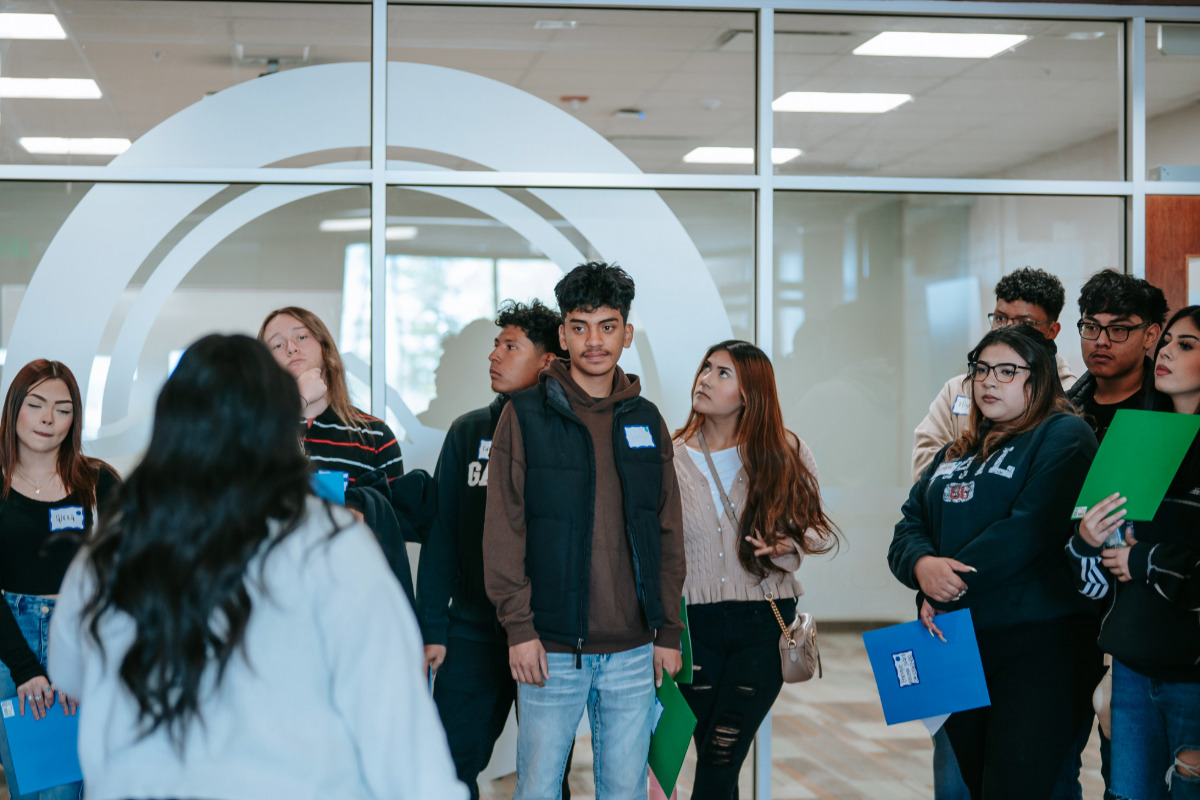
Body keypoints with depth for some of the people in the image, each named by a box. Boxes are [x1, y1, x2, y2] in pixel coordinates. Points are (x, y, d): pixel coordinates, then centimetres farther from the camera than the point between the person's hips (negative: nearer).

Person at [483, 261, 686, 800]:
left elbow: (668, 534, 11)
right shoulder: (526, 416, -1)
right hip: (551, 651, -3)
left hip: (633, 653, 3)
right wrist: (518, 626, -11)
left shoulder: (646, 422, 10)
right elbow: (503, 529, -5)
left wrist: (668, 631, 6)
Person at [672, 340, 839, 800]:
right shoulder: (672, 458, 2)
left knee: (720, 760, -10)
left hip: (763, 624, -1)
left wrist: (787, 546, -12)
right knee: (710, 757, 5)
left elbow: (820, 531, 9)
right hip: (695, 623, 1)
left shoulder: (785, 455, 1)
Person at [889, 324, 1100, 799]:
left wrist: (951, 582, -14)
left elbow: (1032, 529, -17)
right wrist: (922, 566, -12)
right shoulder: (956, 452, 20)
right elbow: (909, 527, 12)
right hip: (954, 641, 7)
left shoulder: (1064, 436, -4)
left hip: (1038, 641, -7)